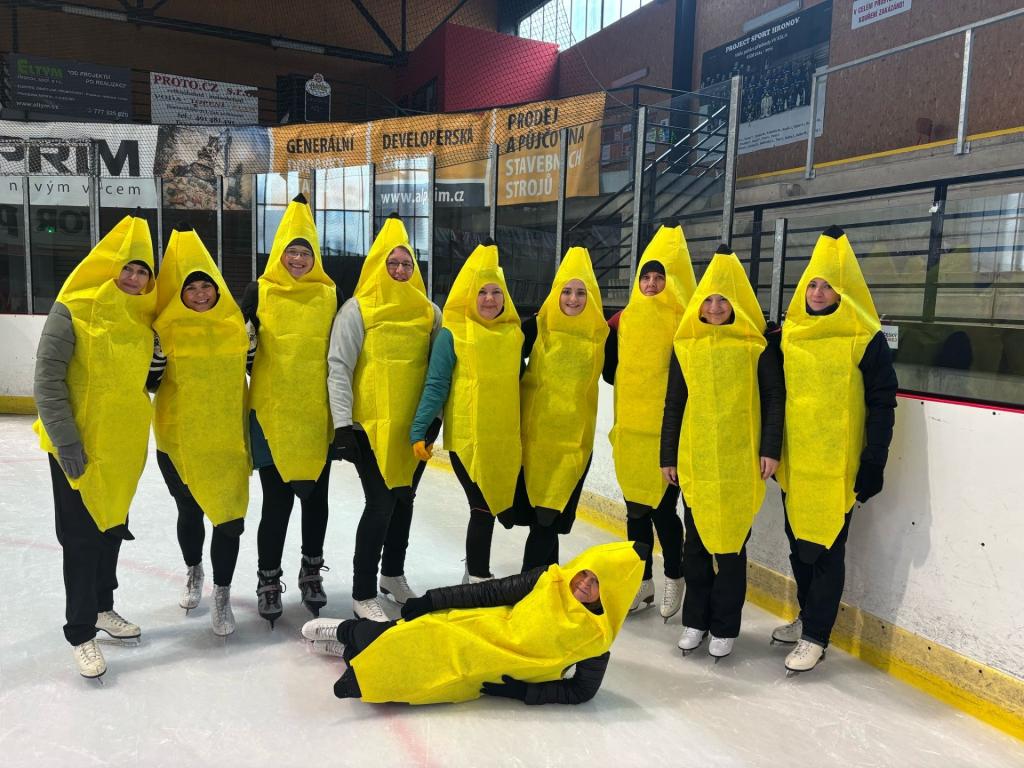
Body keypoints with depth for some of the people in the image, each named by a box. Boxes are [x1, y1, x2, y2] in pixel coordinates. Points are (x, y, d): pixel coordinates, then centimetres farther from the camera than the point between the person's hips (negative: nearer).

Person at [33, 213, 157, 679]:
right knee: (83, 538, 2)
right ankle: (80, 633, 17)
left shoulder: (143, 317, 4)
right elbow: (47, 381, -15)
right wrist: (66, 441, -17)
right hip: (79, 448, -6)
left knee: (112, 528, 18)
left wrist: (137, 428, 15)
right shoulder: (72, 310, -13)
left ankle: (102, 607, 37)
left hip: (124, 447, 6)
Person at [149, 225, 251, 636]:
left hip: (227, 440, 0)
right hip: (179, 439, 0)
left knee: (229, 516, -1)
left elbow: (253, 368, 12)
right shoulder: (167, 329, -5)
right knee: (190, 510, 18)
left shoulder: (237, 324, 0)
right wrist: (155, 355, -21)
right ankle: (193, 571, 46)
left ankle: (222, 595, 17)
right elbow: (151, 384, -5)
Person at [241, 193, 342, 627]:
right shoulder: (259, 293, 0)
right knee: (276, 500, 3)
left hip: (318, 414, 2)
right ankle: (268, 581, 22)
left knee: (316, 496, 12)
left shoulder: (331, 295, 4)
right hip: (271, 412, -2)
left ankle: (312, 571, 32)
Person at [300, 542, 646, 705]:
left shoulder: (596, 639, -15)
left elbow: (581, 691, -7)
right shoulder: (549, 581, -11)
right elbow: (490, 592, -6)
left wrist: (523, 690, -17)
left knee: (411, 670, -17)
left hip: (497, 676, -1)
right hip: (476, 634, 2)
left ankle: (350, 648, 12)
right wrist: (430, 601, -6)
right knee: (407, 637, -13)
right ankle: (347, 632, 20)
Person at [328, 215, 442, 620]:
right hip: (371, 424, -5)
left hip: (415, 425, 5)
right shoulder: (358, 309, -6)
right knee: (381, 503, -5)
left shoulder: (429, 311, 7)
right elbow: (338, 367, -9)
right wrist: (342, 425, -15)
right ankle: (363, 594, 11)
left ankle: (393, 574, 37)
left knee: (404, 499, 16)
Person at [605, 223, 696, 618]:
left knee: (662, 508, 0)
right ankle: (643, 581, 28)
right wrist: (610, 336, 5)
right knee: (635, 508, 12)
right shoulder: (625, 320, 8)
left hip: (667, 431, -5)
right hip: (630, 429, 5)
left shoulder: (685, 323, -8)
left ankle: (674, 577, 24)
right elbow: (611, 373, 14)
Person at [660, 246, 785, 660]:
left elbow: (774, 399, 1)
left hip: (741, 461, -2)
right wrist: (667, 455, 8)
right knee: (696, 541, 11)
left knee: (732, 543, 6)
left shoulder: (758, 346, -3)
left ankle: (724, 627, 21)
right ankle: (695, 619, 26)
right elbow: (673, 404, 8)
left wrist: (771, 449, -6)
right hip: (695, 459, 3)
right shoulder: (685, 346, 4)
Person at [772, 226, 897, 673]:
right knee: (799, 545, 16)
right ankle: (807, 618, 34)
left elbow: (882, 403, -7)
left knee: (826, 550, 2)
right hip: (794, 463, 5)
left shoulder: (866, 339, -7)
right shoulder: (788, 334, 6)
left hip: (837, 466, -5)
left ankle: (815, 637, 15)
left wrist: (874, 462, -10)